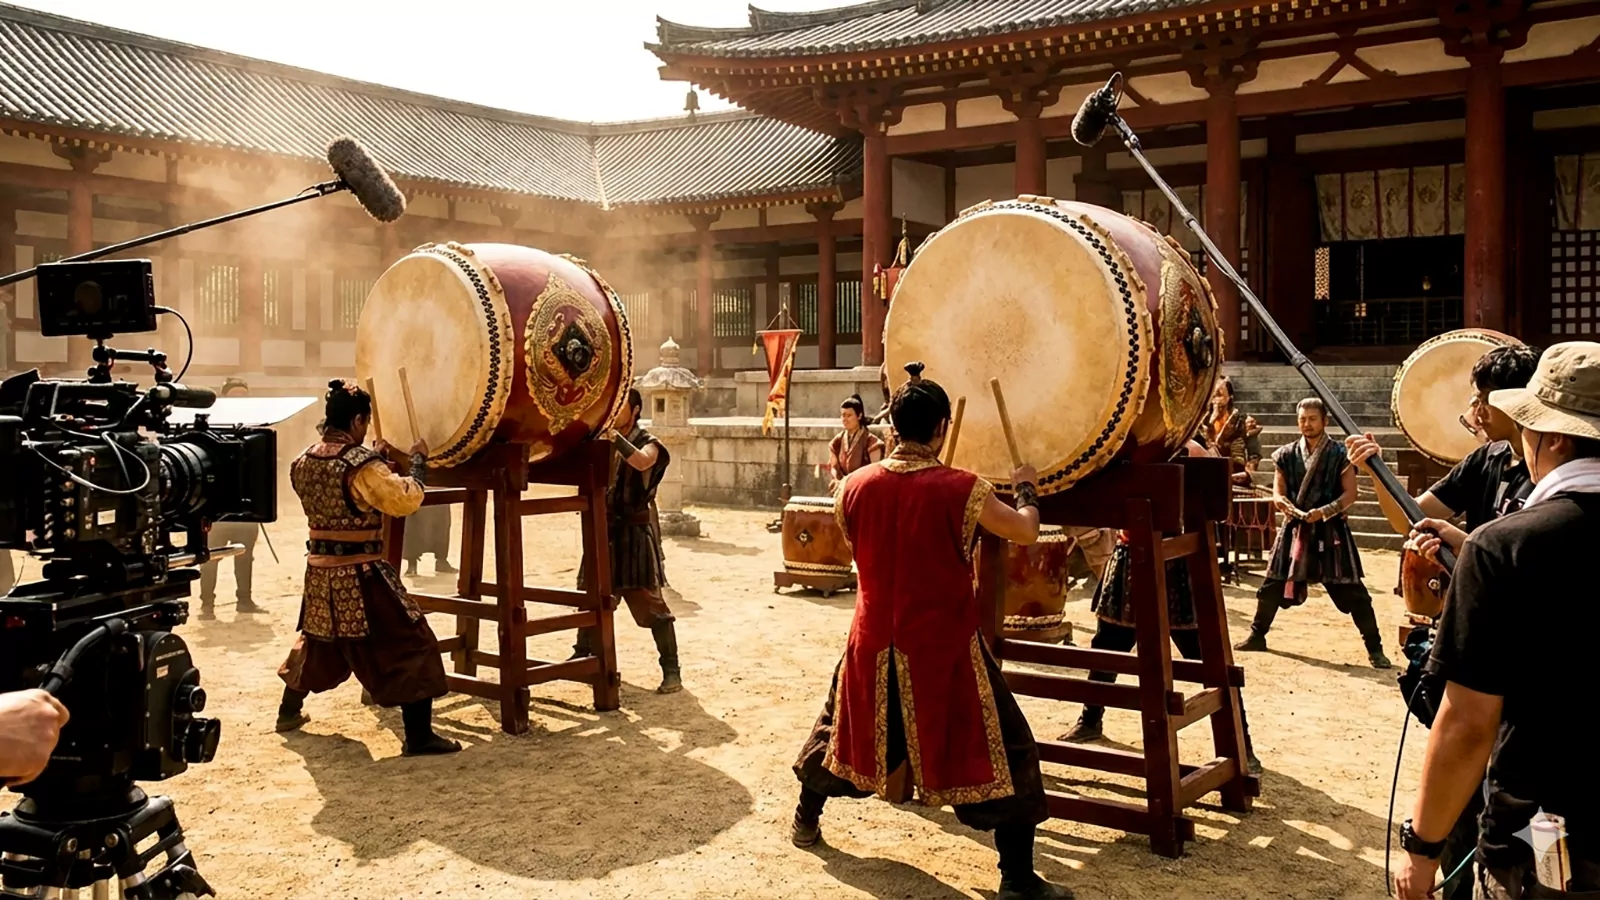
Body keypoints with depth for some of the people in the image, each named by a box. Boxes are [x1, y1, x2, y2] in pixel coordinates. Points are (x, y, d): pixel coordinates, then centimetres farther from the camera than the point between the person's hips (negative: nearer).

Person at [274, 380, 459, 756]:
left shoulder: (303, 462, 5)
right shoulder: (362, 465, -19)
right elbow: (406, 499, -24)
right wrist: (417, 460, -10)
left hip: (319, 573, 8)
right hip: (360, 576, -8)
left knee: (316, 640, 30)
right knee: (411, 645, -3)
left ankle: (289, 712, 42)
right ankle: (419, 736, -6)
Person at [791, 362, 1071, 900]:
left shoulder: (855, 487, -5)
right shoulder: (962, 489, -16)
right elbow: (1026, 533, -5)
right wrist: (1026, 489, 15)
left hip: (875, 643, 4)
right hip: (945, 648, -4)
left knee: (844, 722, 27)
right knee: (1006, 750, 5)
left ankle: (805, 820, 44)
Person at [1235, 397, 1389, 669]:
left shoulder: (1340, 454, -5)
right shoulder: (1287, 454, 4)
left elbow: (1350, 494, -7)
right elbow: (1278, 492, 5)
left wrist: (1324, 511, -21)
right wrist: (1285, 504, -18)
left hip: (1330, 529, -3)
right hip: (1295, 527, 4)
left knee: (1352, 592, -3)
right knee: (1272, 585, 10)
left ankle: (1375, 648, 5)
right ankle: (1257, 636, 26)